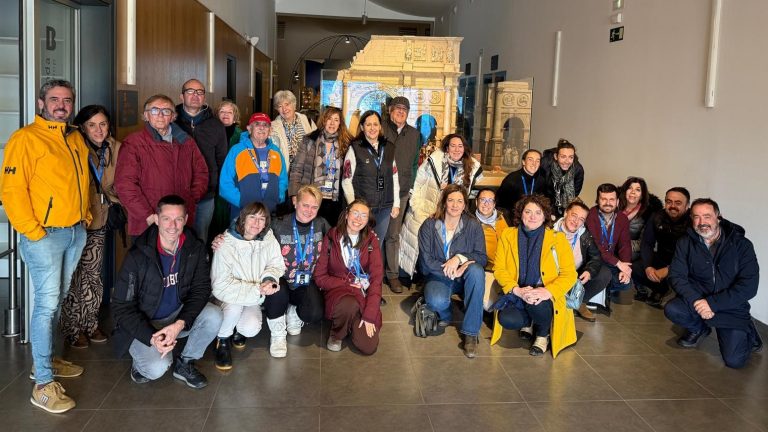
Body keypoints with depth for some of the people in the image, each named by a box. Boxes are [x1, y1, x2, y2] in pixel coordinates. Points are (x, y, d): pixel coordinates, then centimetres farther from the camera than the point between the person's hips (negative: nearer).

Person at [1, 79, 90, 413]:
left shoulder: (77, 140, 13)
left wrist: (85, 215, 15)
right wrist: (32, 231, -17)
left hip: (76, 232, 7)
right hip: (44, 235, -7)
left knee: (57, 300, 16)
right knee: (46, 304, -7)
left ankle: (45, 360, 30)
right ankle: (43, 384, -2)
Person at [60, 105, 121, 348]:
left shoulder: (114, 148, 0)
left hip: (98, 221, 4)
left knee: (93, 275, 12)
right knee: (75, 278, 2)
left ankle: (90, 323, 27)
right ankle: (73, 329, 16)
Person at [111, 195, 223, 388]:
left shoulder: (195, 248, -9)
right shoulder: (138, 256, -21)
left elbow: (201, 288, -9)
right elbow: (121, 307, -16)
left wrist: (180, 323, -26)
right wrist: (151, 337, -28)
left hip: (178, 316, 4)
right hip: (143, 325, -4)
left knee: (213, 316, -24)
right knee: (157, 367, -29)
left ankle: (184, 364, 0)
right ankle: (141, 361, 9)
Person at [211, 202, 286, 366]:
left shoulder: (268, 240, -10)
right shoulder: (226, 245, -21)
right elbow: (221, 287, -24)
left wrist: (269, 279, -27)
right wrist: (258, 290, -31)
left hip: (254, 297, 2)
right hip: (228, 297, -2)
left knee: (250, 329, -25)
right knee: (234, 306, -35)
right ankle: (223, 340, -5)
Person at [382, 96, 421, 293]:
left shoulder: (414, 134, 12)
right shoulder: (381, 130, -1)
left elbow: (415, 163, 17)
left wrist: (410, 186, 9)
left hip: (402, 192, 3)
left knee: (393, 234, 8)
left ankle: (393, 274, 13)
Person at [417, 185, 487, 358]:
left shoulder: (473, 225, -2)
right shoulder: (429, 226, -4)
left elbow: (482, 257, -8)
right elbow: (426, 261, -11)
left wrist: (460, 258, -25)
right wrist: (452, 272, -21)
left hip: (464, 277, 1)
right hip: (438, 277, -1)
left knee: (476, 271, -35)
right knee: (436, 301, -35)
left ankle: (471, 332, -27)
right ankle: (444, 315, 9)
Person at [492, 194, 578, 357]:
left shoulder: (557, 238, -1)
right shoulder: (508, 235, 4)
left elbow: (569, 274, -4)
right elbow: (499, 269, 0)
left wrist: (548, 291, -23)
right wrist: (517, 290, -19)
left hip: (546, 297, -2)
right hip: (516, 295, 2)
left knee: (537, 305, -36)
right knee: (506, 319, -28)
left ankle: (543, 335, 0)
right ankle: (529, 322, 10)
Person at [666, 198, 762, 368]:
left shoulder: (742, 244, -9)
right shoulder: (685, 243, -1)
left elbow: (749, 285, -16)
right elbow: (677, 276, -7)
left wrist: (712, 303, -24)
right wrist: (696, 301, -25)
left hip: (731, 306, -3)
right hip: (697, 299, 3)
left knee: (734, 360, -16)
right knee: (671, 310, -28)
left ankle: (747, 332, 19)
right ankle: (699, 329, 7)